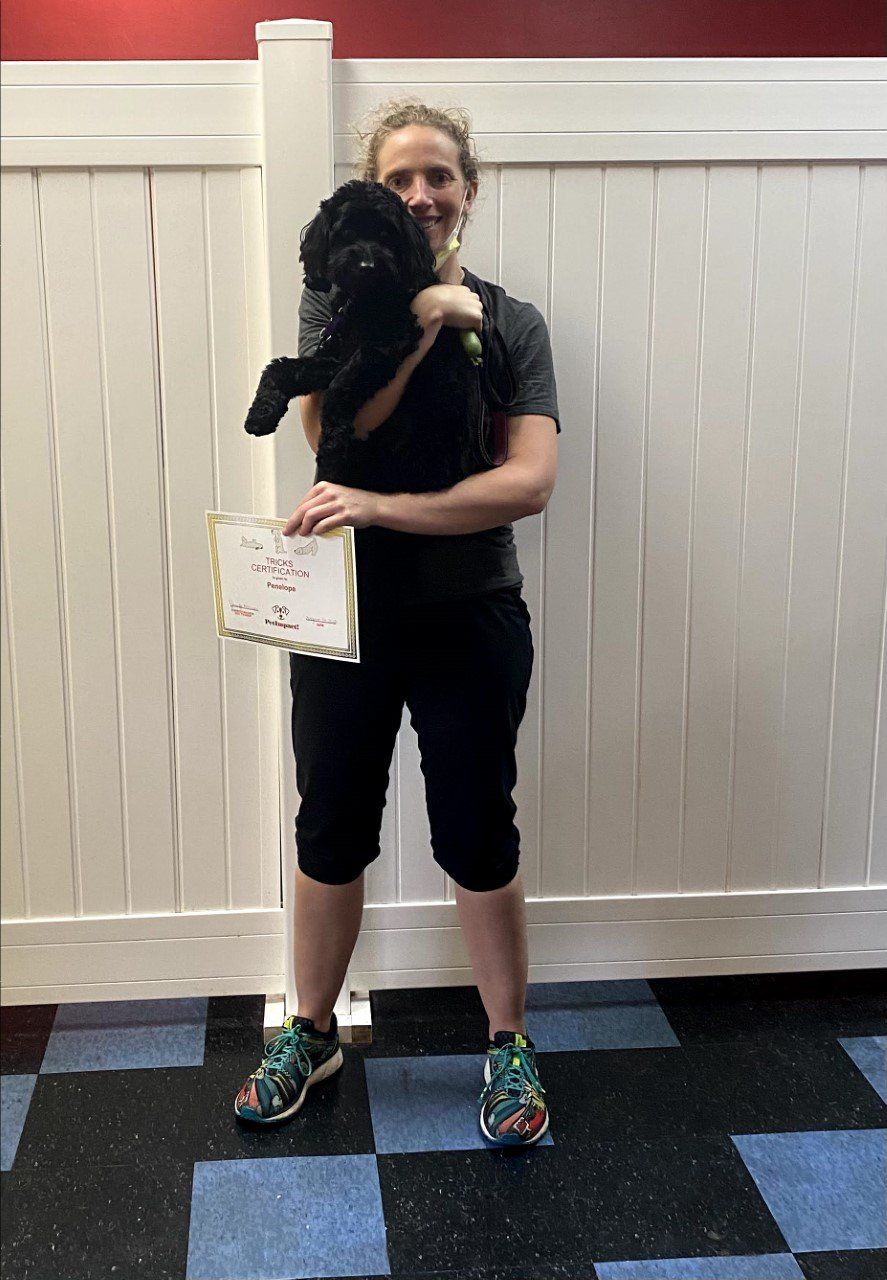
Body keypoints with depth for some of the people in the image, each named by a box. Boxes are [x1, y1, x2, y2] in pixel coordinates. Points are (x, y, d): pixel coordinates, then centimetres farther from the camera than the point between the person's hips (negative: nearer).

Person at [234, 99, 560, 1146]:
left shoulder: (512, 324, 0)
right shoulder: (335, 299, 2)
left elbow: (531, 482, -14)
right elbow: (331, 430, -16)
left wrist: (380, 507, -23)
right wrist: (426, 319, -20)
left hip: (470, 619, -1)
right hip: (345, 617, 1)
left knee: (478, 841, 9)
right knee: (332, 834, 13)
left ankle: (509, 1046, 29)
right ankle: (311, 1034, 33)